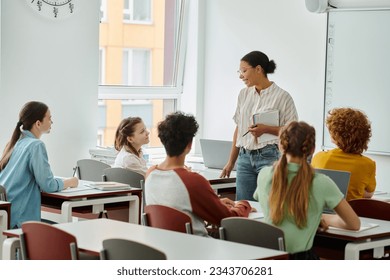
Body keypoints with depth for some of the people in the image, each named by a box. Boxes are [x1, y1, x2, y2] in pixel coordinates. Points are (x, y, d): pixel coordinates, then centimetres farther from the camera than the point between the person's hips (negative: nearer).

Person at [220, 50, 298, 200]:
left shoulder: (282, 96, -4)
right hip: (245, 157, 5)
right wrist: (231, 162, 18)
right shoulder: (244, 94, 13)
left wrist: (266, 129, -18)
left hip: (269, 156, -5)